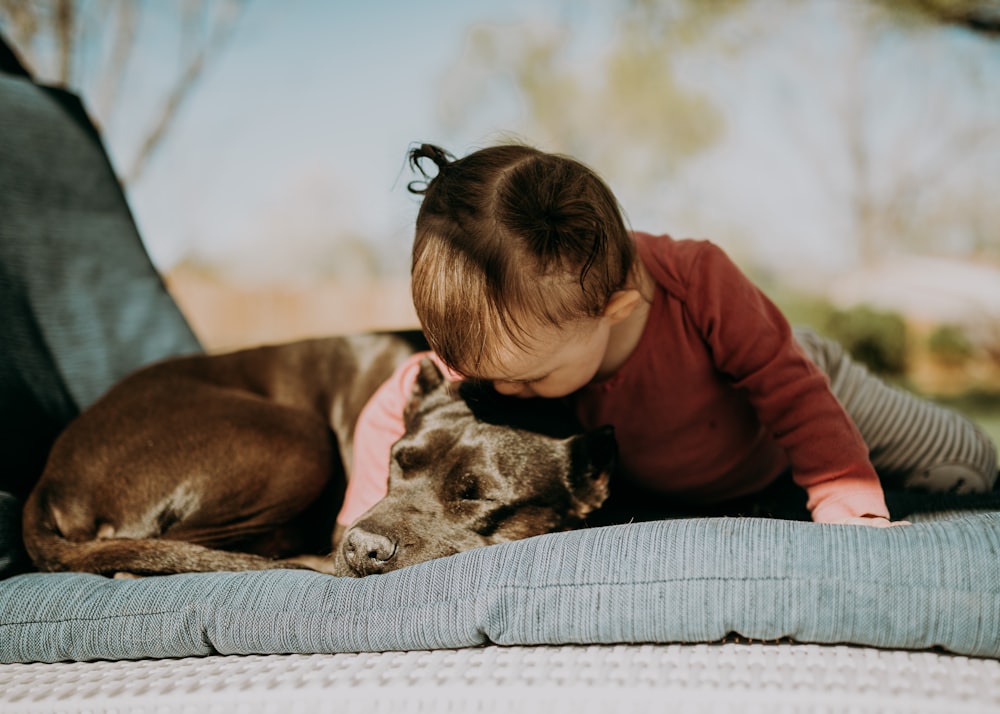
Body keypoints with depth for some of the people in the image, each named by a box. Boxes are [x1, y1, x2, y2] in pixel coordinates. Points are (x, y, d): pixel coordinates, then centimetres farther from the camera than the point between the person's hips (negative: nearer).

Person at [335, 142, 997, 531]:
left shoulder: (698, 284, -45)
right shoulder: (500, 343, -36)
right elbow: (393, 408, -22)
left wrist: (848, 501, -41)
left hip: (789, 379, -2)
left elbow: (793, 389, -34)